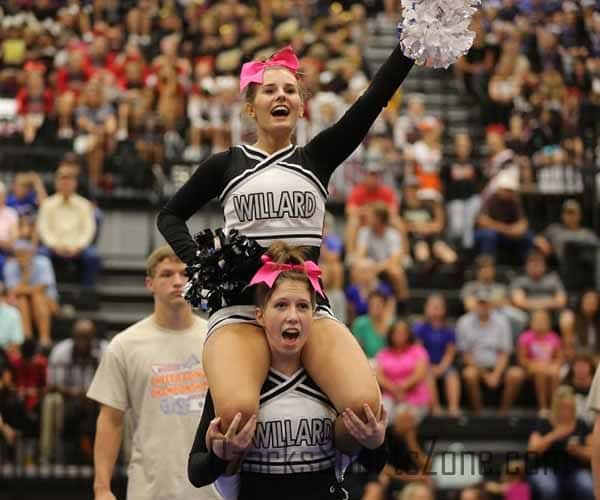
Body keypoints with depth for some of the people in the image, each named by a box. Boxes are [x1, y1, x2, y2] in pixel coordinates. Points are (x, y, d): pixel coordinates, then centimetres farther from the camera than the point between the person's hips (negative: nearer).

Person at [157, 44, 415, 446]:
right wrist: (199, 263, 6)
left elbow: (376, 97, 2)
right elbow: (171, 216, 25)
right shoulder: (227, 165, 12)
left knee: (365, 406, -27)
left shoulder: (317, 158, 13)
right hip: (240, 309, -1)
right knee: (236, 413, -33)